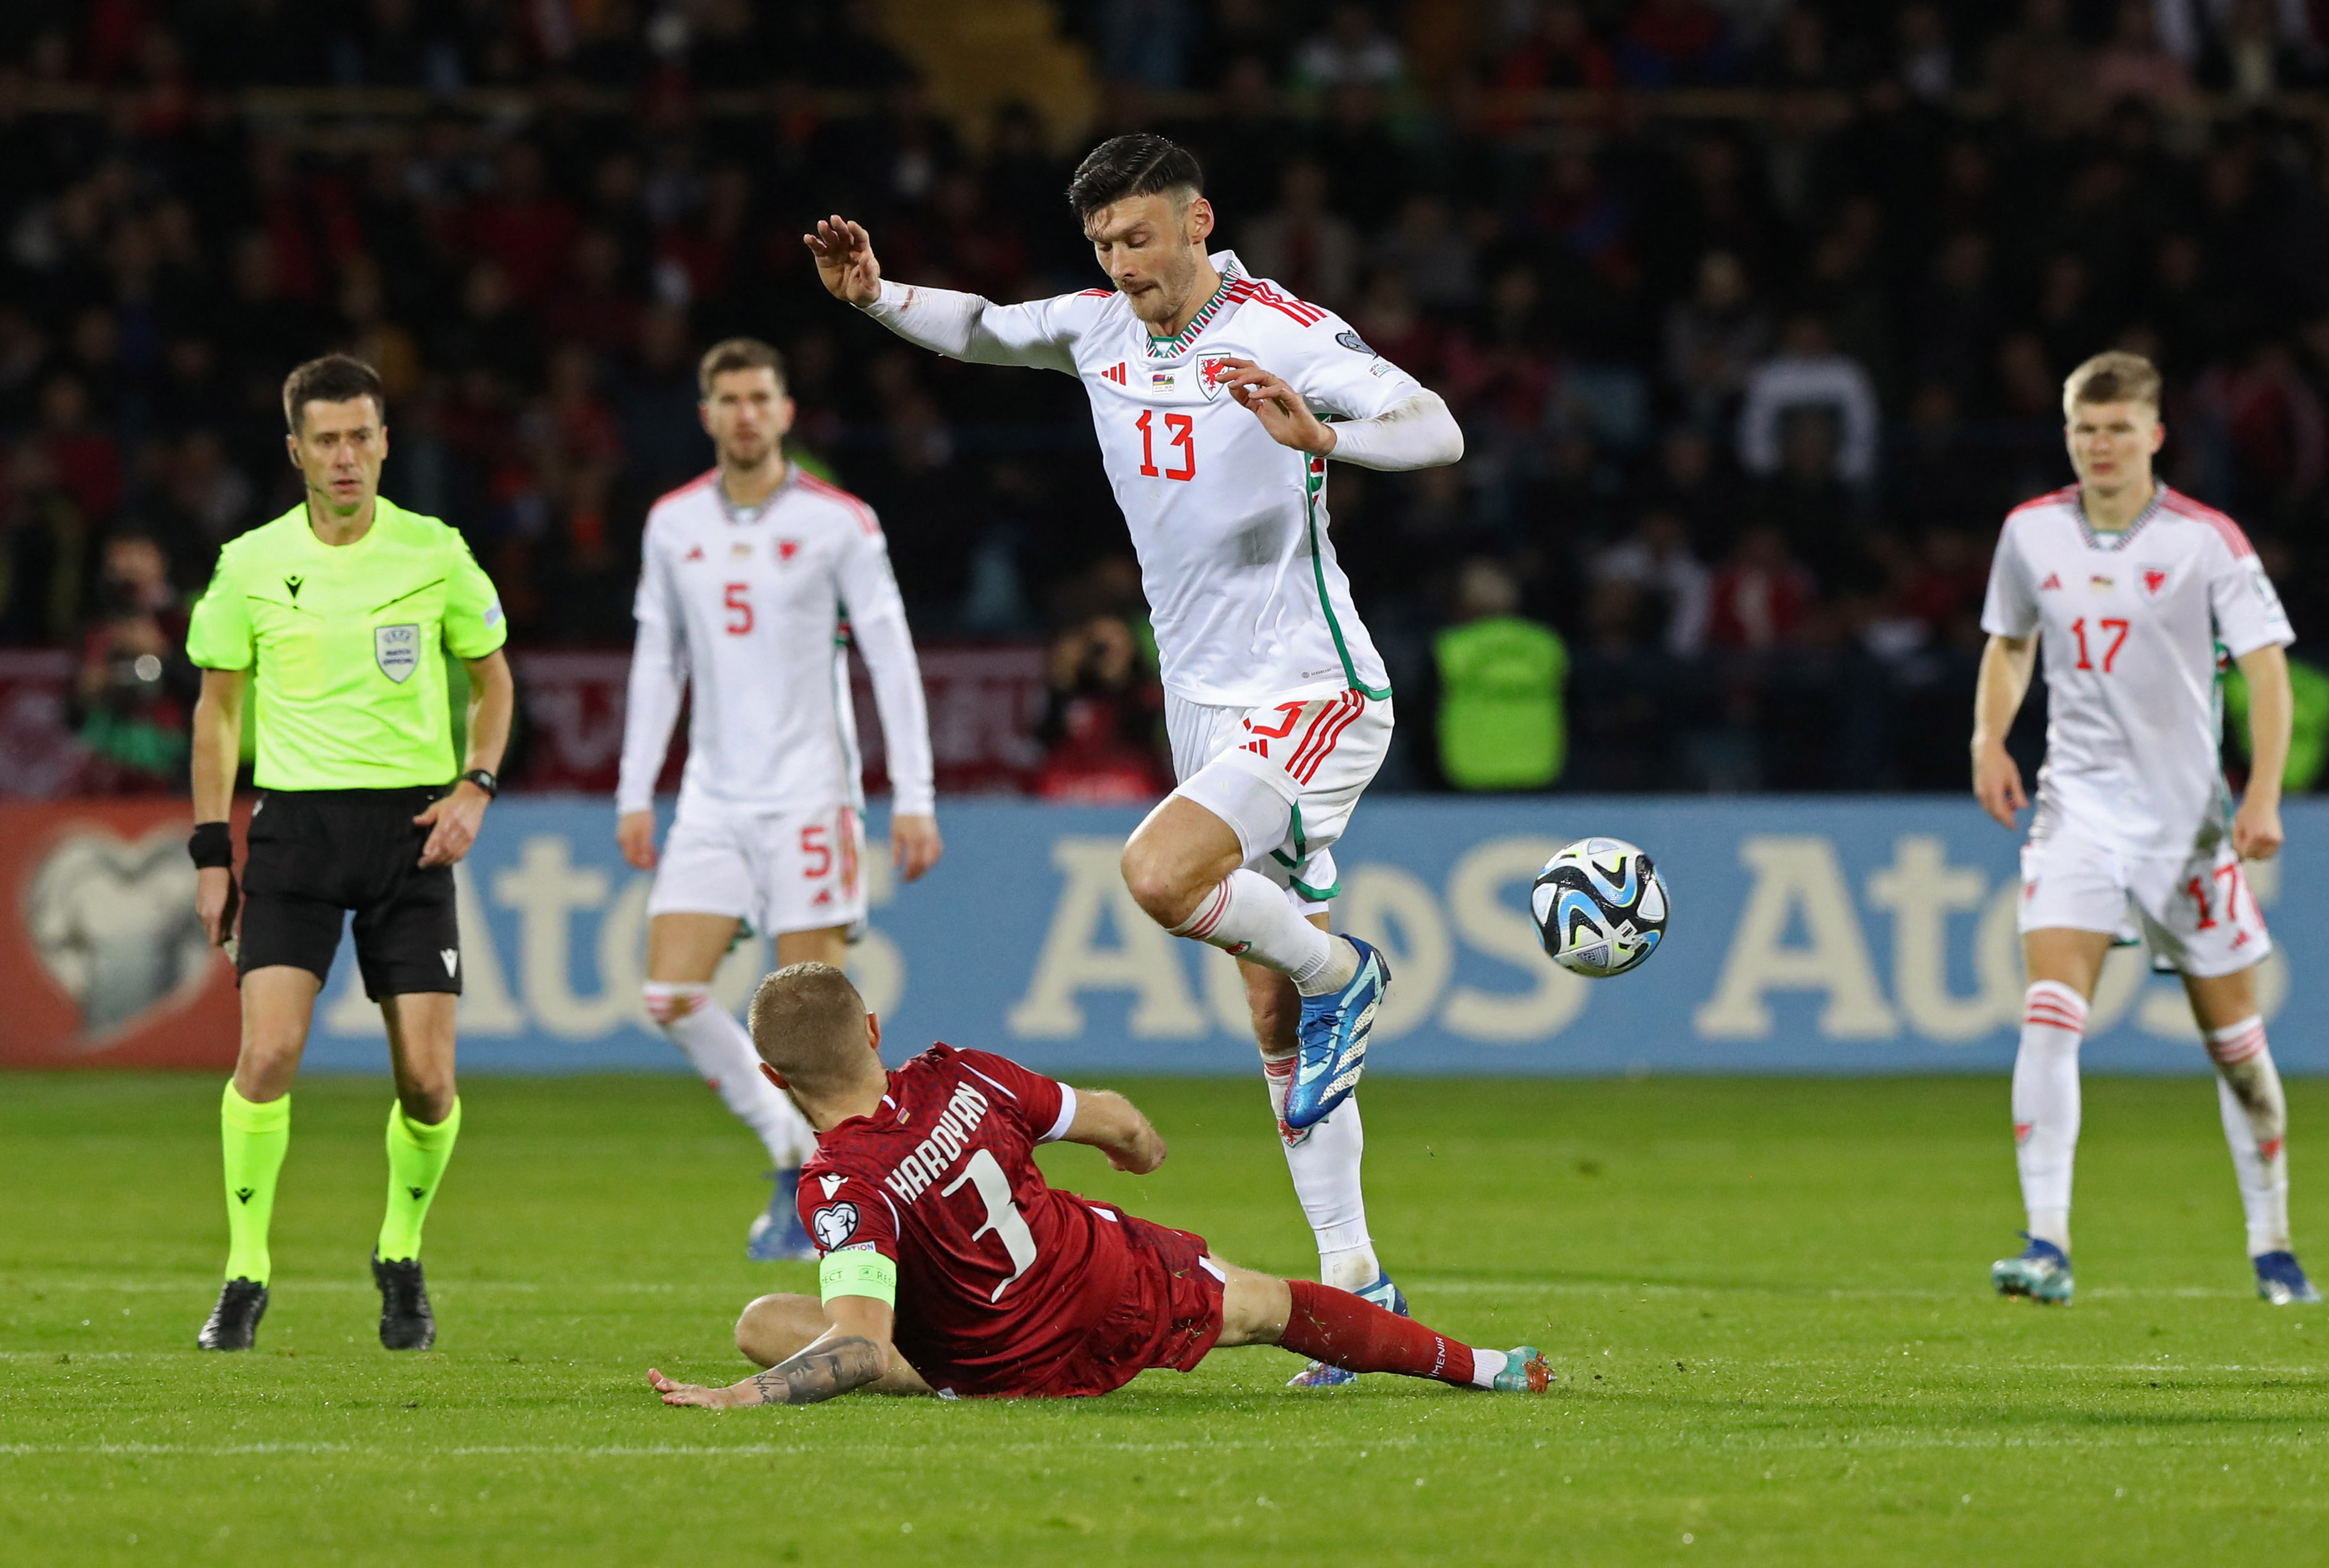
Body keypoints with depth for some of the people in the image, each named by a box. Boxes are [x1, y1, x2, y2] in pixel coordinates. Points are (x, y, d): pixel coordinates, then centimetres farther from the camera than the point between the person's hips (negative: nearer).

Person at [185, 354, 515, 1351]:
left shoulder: (436, 555, 1)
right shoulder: (252, 565, 0)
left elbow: (492, 678, 14)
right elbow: (216, 707, 9)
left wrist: (475, 789, -1)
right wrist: (211, 850, 4)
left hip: (410, 823, 1)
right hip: (295, 820, -1)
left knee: (427, 1078, -3)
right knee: (268, 1052, -16)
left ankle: (401, 1258, 22)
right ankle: (244, 1277, -4)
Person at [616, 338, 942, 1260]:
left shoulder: (840, 523, -4)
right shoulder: (673, 524, 8)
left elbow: (891, 659, -4)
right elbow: (656, 660, 15)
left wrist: (914, 799, -9)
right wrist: (635, 793, 9)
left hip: (809, 792, -4)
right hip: (714, 796, 4)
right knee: (670, 998, -7)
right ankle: (792, 1146, 11)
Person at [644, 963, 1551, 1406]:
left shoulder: (841, 1187, -30)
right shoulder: (959, 1081, -15)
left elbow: (861, 1346, -42)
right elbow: (1111, 1120, 3)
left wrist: (743, 1398, -44)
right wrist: (1140, 1145, 26)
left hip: (1020, 1372, -4)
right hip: (1126, 1294, 5)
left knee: (762, 1324, -3)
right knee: (1263, 1304, 31)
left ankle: (946, 1390, -14)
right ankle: (1472, 1367, 45)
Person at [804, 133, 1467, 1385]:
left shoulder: (1282, 334, -14)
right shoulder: (1100, 328, 6)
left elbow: (1437, 431, -25)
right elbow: (982, 330, 25)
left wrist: (1319, 434, -43)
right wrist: (872, 296, 7)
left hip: (1312, 691, -7)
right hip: (1206, 705, 7)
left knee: (1159, 873, -30)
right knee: (1276, 1023, 5)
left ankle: (1339, 972, -3)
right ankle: (1352, 1279, 9)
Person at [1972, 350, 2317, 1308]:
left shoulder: (2205, 540, -8)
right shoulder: (2032, 533, 2)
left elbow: (2267, 666, -7)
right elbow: (2009, 643, 19)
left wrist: (2264, 797, -18)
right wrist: (1990, 741, 2)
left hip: (2187, 810, -1)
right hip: (2079, 801, 1)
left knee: (2232, 1029, 7)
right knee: (2051, 1007, -18)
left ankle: (2273, 1248, 22)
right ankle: (2047, 1245, -22)